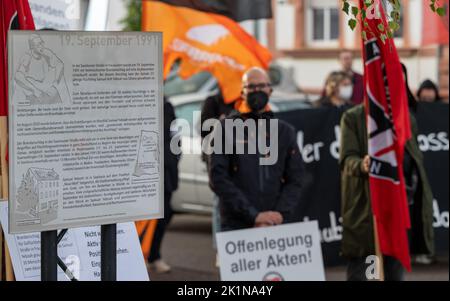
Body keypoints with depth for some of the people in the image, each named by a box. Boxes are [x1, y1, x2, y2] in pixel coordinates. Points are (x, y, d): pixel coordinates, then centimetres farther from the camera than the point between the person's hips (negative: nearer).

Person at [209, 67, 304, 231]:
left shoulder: (285, 132, 14)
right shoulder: (226, 129, 5)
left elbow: (294, 181, 10)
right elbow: (218, 179, -4)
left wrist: (278, 215, -8)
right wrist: (253, 215, -12)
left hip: (276, 225, 3)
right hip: (236, 225, -3)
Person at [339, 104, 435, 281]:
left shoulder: (406, 119, 12)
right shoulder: (353, 118, 0)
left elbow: (416, 159, 15)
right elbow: (347, 158, -9)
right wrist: (361, 165, -31)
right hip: (365, 205, -3)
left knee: (395, 273, 7)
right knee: (357, 273, -1)